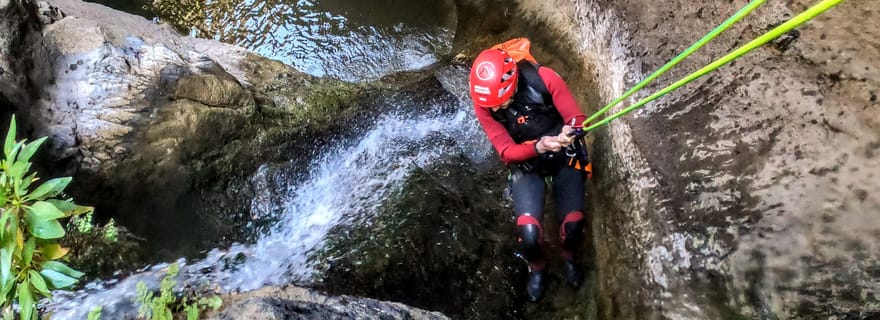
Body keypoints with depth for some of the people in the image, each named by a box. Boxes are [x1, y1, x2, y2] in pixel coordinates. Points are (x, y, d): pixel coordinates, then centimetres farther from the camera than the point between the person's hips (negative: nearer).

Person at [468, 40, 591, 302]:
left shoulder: (543, 78, -25)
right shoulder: (483, 104, -22)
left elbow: (576, 118, -18)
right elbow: (506, 152, -20)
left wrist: (569, 131, -41)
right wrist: (538, 146, -38)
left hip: (565, 156, 0)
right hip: (526, 164, 0)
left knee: (573, 224, -8)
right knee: (528, 232, -16)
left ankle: (570, 258, 32)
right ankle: (537, 268, 22)